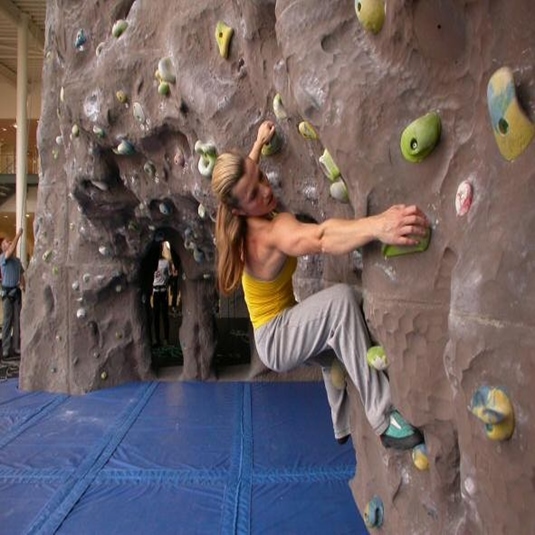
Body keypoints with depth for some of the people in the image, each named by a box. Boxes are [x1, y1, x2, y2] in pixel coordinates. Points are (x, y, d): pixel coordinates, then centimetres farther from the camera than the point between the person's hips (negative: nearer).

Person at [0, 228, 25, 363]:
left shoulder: (17, 260, 15)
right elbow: (12, 250, -25)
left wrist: (23, 285, 5)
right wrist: (18, 235, -23)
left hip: (17, 292, 6)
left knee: (17, 321, 6)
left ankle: (16, 348, 10)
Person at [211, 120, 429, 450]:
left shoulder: (245, 226, -3)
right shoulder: (275, 229, -30)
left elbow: (248, 175, 21)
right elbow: (322, 237, -54)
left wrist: (260, 141, 30)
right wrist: (378, 226, -68)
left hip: (277, 332, 10)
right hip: (276, 340, -10)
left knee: (333, 346, 33)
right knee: (340, 298, -34)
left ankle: (344, 427, 48)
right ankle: (384, 418, -32)